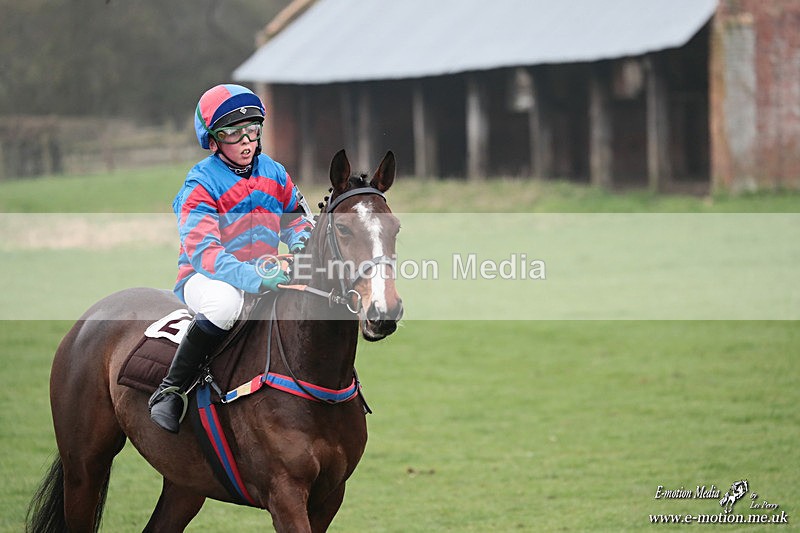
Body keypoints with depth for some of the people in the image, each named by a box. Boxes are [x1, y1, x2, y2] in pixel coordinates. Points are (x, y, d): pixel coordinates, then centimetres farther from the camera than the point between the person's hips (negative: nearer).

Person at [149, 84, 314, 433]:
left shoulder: (273, 173, 6)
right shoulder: (200, 186, -14)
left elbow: (295, 217, 22)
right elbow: (203, 251, -26)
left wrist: (300, 241, -5)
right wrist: (256, 279, -40)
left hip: (265, 276, 6)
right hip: (205, 279, -6)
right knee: (226, 300, -41)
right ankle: (170, 391, -31)